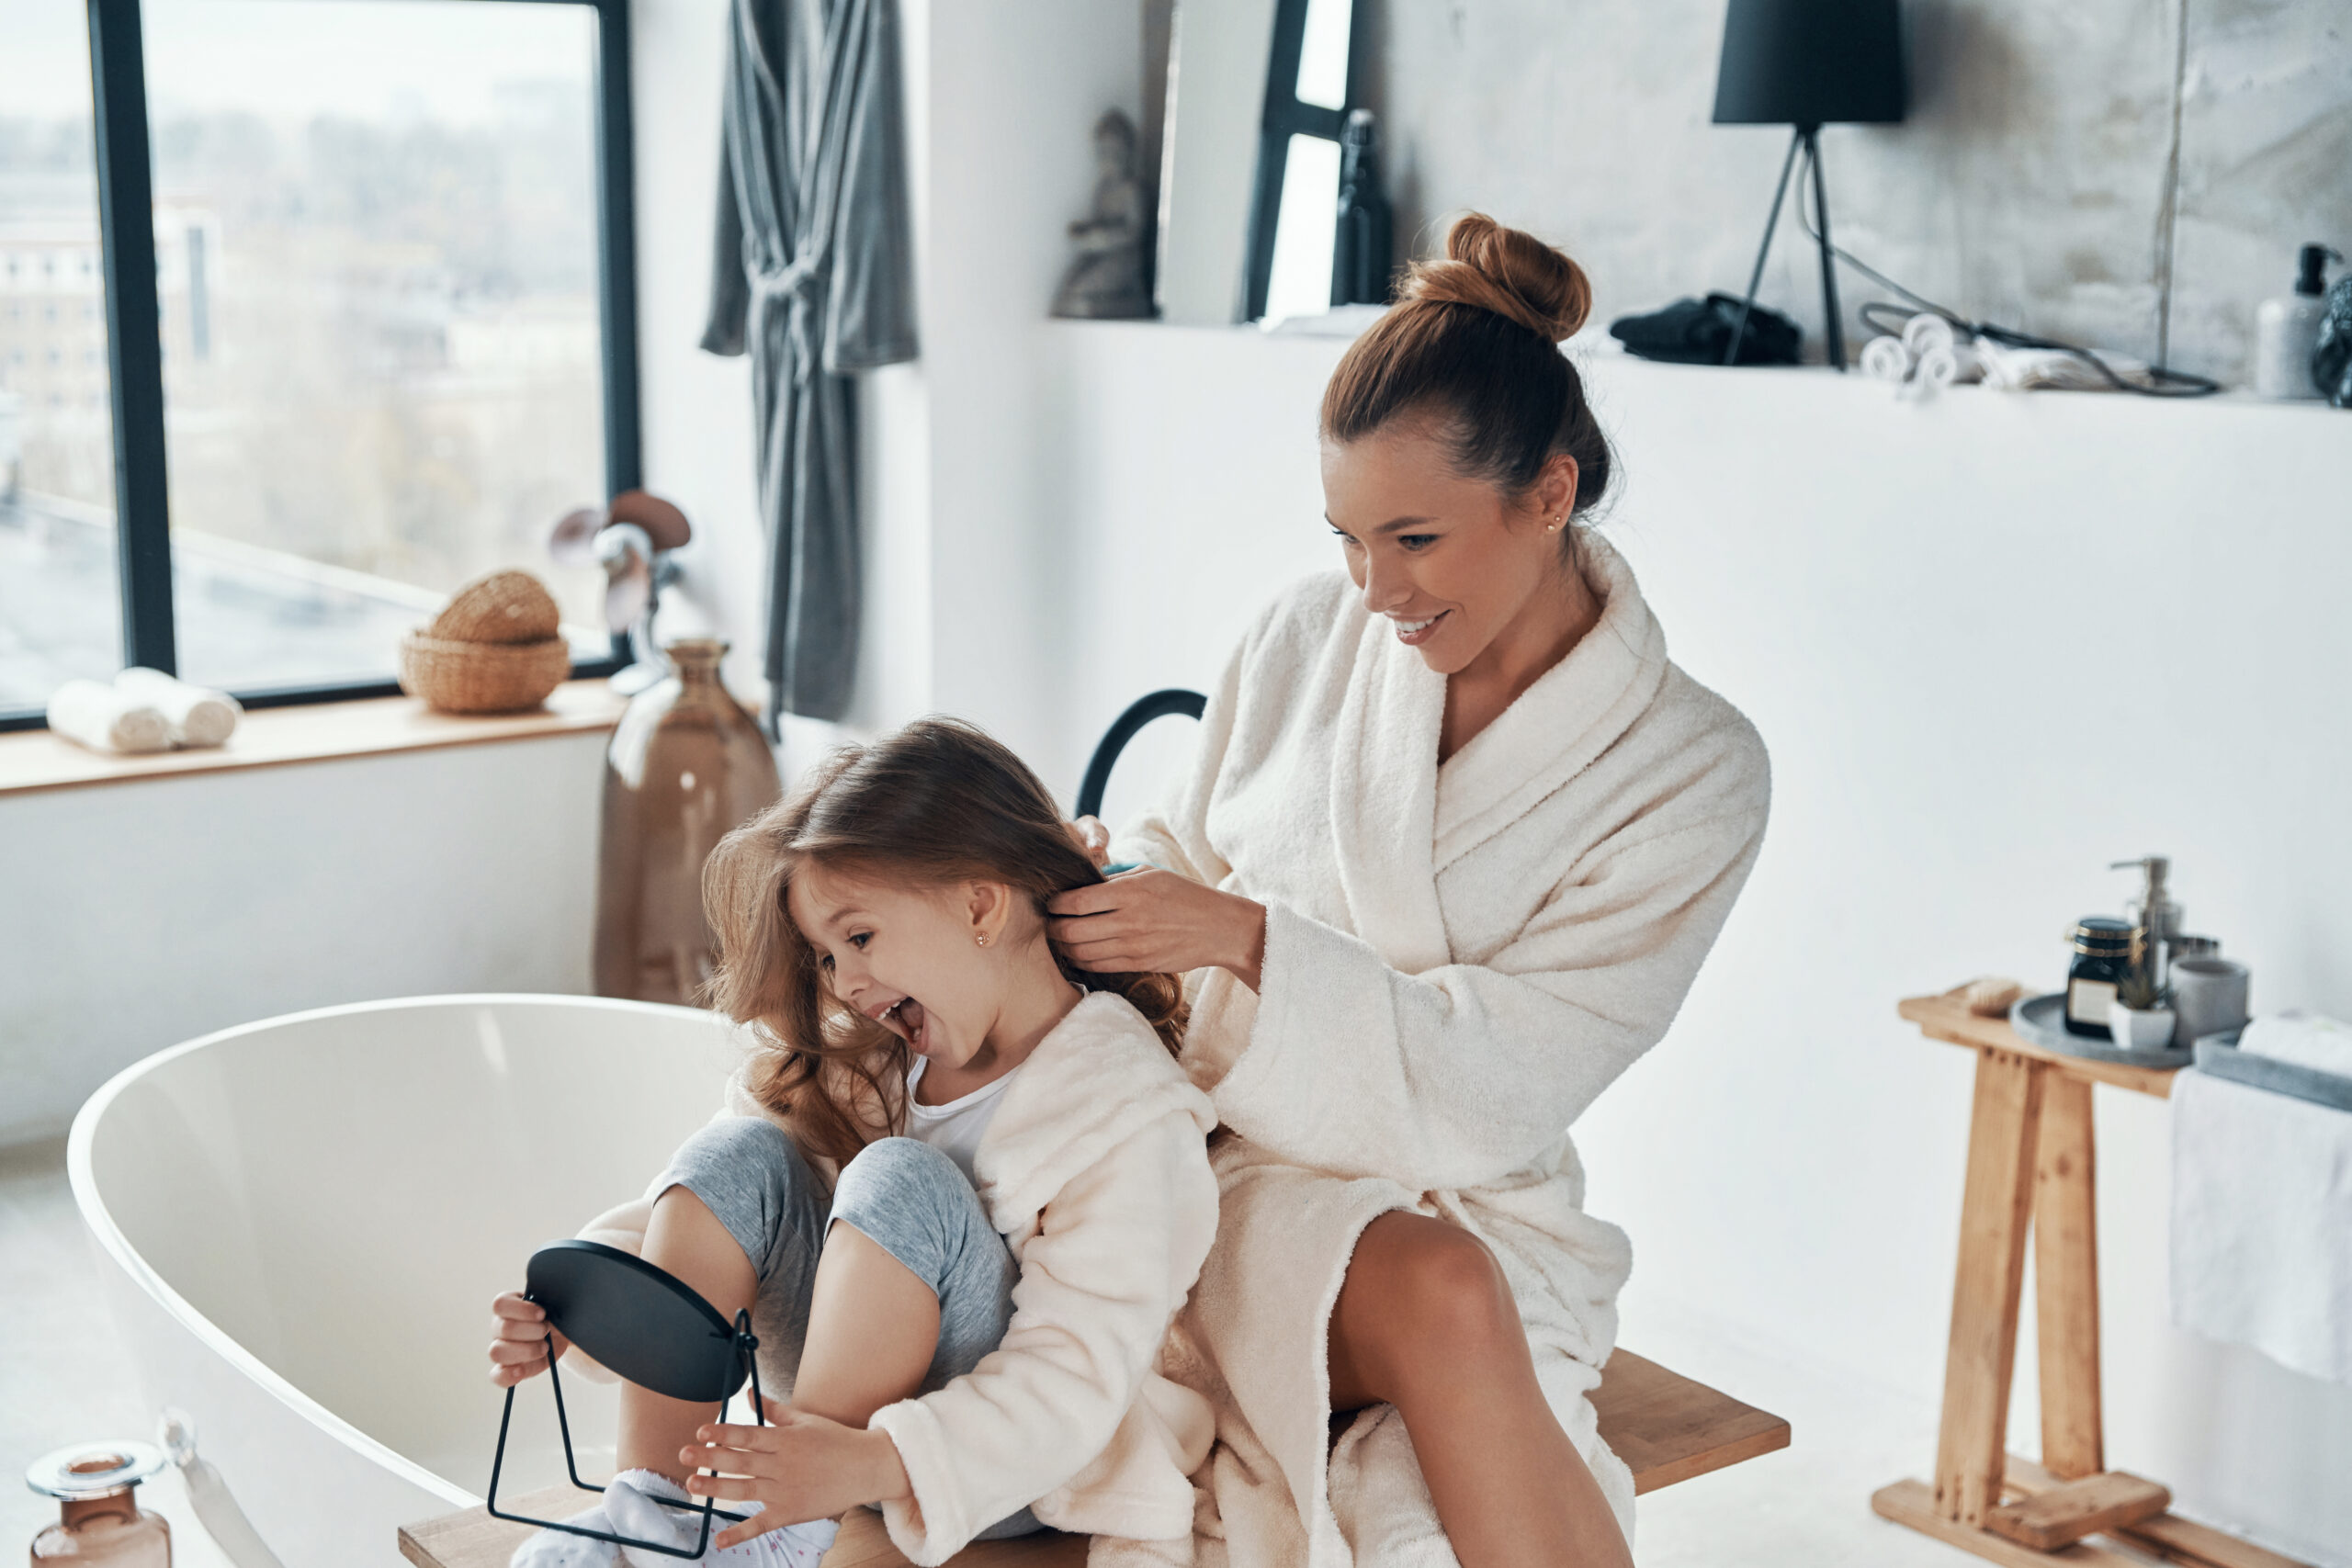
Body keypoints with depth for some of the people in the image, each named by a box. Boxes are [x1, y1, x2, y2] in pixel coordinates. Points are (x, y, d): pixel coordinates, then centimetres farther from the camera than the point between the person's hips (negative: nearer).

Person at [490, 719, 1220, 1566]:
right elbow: (699, 1203, 4)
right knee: (741, 1154, -16)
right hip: (858, 1381, 7)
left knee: (901, 1179, -30)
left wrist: (875, 1463, -40)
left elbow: (1079, 1380, -27)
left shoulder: (1132, 1117, -19)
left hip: (1009, 1477, -6)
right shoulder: (871, 1057, 6)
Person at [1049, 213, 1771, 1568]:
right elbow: (1198, 857, 17)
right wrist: (1098, 868, -7)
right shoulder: (1308, 643, 4)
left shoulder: (1691, 769, -5)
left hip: (1479, 1204, -1)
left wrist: (1249, 939, -23)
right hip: (1244, 1157, 1)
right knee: (1445, 1298, -34)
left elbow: (1506, 1079, -12)